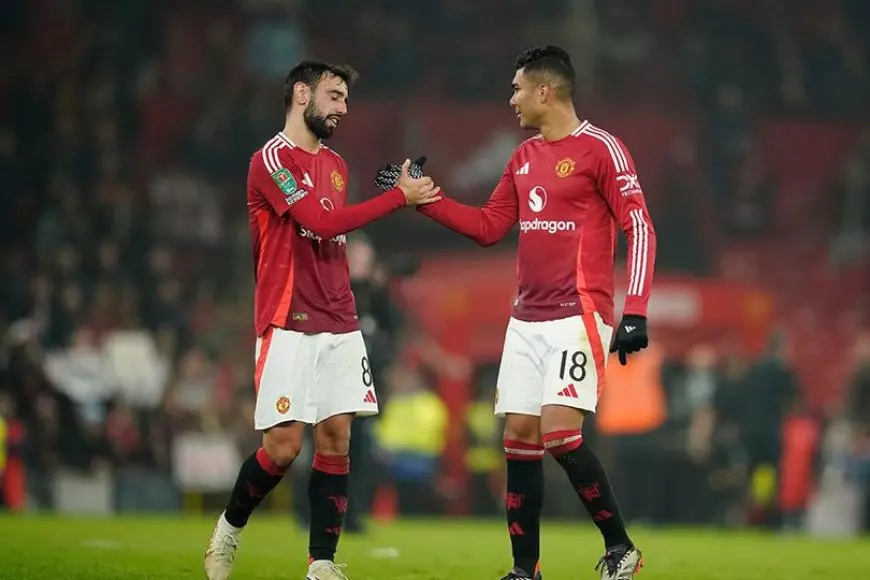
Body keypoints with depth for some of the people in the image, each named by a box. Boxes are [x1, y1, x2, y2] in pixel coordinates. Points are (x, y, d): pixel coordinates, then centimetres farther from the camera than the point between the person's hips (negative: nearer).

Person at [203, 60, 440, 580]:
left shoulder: (336, 165, 18)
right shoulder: (272, 160, -8)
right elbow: (322, 222, -19)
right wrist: (400, 196, -15)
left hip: (339, 326, 7)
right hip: (289, 326, -7)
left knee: (337, 439, -1)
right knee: (284, 445, -8)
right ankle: (229, 529, 16)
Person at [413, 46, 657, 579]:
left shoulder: (600, 148, -8)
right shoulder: (524, 158, 15)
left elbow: (640, 228, -11)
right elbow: (488, 228, 22)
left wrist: (636, 312, -18)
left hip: (578, 315, -7)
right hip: (527, 319, 8)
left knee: (560, 434, -17)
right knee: (519, 436, 3)